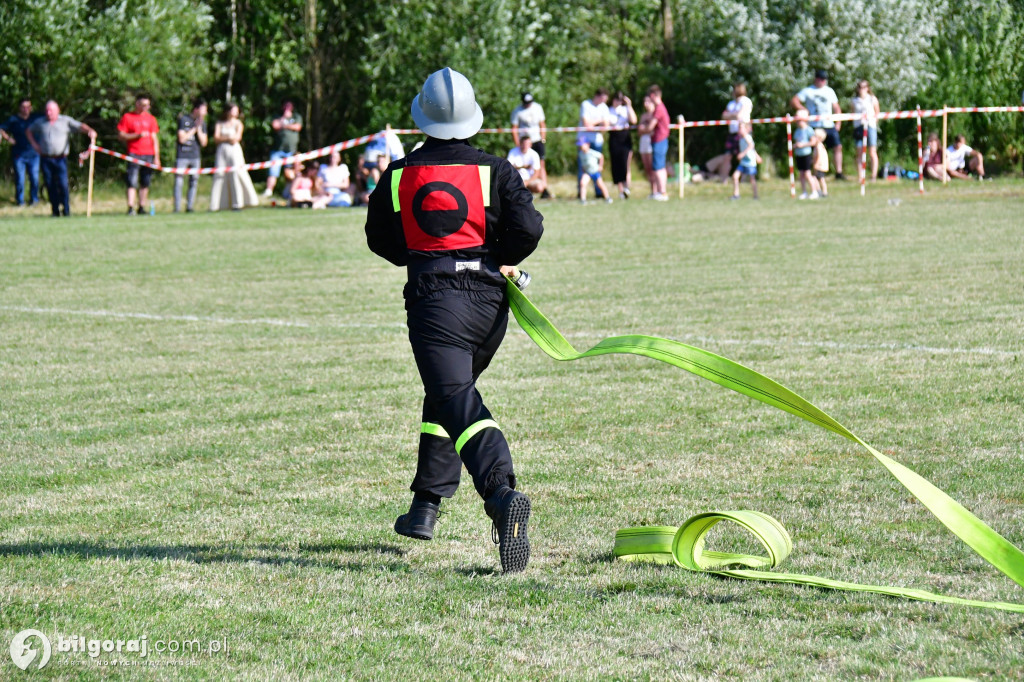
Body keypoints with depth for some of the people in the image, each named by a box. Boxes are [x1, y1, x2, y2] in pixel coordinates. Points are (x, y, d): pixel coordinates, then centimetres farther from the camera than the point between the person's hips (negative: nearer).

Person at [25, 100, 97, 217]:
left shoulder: (66, 121, 3)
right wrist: (34, 144, 10)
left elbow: (81, 126, -6)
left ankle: (67, 211, -4)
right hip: (45, 158, 3)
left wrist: (90, 131, -27)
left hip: (60, 158, -3)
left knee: (63, 184, -12)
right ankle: (55, 211, 11)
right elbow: (28, 132, 26)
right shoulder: (40, 122, 12)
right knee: (50, 185, 3)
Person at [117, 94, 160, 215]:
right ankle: (131, 208, -12)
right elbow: (121, 136, -2)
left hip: (148, 155, 4)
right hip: (133, 154, -4)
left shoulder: (151, 118, 14)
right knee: (132, 182, -10)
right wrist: (137, 135, -14)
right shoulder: (127, 117, 3)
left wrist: (156, 157, 8)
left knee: (145, 183, 4)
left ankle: (142, 207, 9)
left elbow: (154, 138, 14)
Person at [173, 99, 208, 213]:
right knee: (178, 181, -5)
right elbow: (182, 138, -11)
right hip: (182, 156, -4)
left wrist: (199, 129, -7)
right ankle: (177, 208, -1)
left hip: (196, 156, 4)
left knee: (194, 182, 3)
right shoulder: (183, 119, -4)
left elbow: (204, 142, 4)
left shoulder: (202, 123, 10)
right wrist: (194, 128, -7)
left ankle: (190, 206, 9)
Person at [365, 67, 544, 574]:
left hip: (433, 298, -3)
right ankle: (425, 507, 24)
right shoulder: (495, 171, 3)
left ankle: (502, 494, -40)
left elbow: (379, 239, 16)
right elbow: (528, 228, -7)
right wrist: (500, 260, 12)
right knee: (447, 393, 22)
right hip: (489, 298, 3)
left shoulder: (398, 176, 5)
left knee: (457, 400, -15)